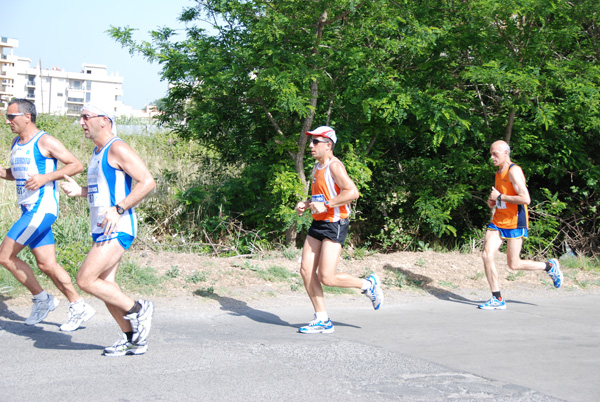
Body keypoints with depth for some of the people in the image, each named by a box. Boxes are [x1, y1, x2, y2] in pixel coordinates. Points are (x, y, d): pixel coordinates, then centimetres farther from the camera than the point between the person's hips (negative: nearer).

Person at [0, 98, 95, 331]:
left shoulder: (45, 141, -10)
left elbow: (76, 165, -12)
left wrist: (45, 178, -20)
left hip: (41, 209, -9)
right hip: (29, 210, 9)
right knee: (46, 264, 7)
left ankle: (42, 299, 3)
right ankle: (79, 307, 14)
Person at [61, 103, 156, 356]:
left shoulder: (117, 149, -12)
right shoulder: (98, 152, 17)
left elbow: (147, 181, -19)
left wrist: (118, 210, -22)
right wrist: (79, 191, 12)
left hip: (117, 229, -10)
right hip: (102, 229, 10)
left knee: (85, 280, -14)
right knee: (105, 285, 9)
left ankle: (137, 310, -2)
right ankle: (132, 338, 19)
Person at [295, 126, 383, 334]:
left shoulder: (334, 165, -12)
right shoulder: (317, 167, 16)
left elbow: (352, 192, -23)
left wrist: (325, 205, -23)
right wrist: (305, 204, 11)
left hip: (334, 225, -9)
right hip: (317, 224, 9)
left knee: (326, 277, -12)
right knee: (306, 271, 1)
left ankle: (368, 284, 12)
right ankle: (322, 320, 9)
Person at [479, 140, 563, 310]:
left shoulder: (514, 171, -15)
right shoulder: (499, 173, 13)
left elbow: (525, 199, -24)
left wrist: (499, 197, -18)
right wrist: (493, 202, 8)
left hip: (514, 223, -8)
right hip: (498, 222, 8)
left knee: (514, 264, -1)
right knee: (487, 256, -8)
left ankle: (550, 266, 23)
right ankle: (497, 299, -1)